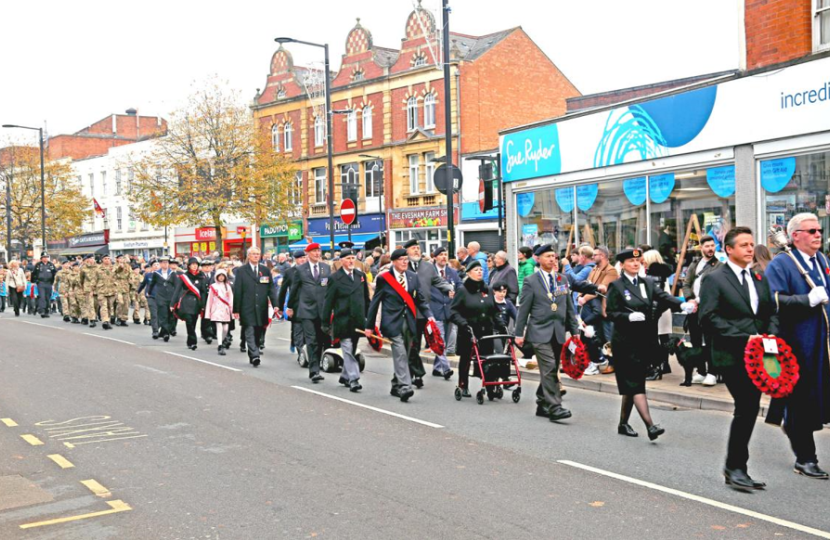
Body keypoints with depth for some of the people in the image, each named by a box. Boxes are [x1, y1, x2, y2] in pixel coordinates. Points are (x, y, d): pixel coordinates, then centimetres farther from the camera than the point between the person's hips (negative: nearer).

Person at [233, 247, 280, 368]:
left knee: (257, 334, 7)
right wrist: (236, 309, -3)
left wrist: (275, 304, -5)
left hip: (261, 309, 3)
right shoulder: (241, 271, 3)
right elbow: (237, 291, 1)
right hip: (247, 308, -3)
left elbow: (271, 288, 7)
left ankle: (252, 356, 18)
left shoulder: (265, 270, 12)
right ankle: (255, 356, -17)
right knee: (250, 333, -10)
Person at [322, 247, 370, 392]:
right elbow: (328, 302, -3)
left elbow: (366, 298, 16)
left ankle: (345, 376, 28)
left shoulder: (361, 275, 10)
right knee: (348, 350, -9)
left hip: (358, 320, 5)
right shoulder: (335, 278, -4)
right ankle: (353, 379, -11)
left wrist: (368, 318, 13)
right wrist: (326, 323, -5)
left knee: (352, 351, 14)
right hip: (343, 321, -5)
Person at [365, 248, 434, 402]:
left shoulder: (413, 277, 9)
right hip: (393, 322, -5)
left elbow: (420, 299, 12)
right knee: (400, 354, -15)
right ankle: (404, 387, -21)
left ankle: (396, 386, 23)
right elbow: (375, 302, 1)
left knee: (403, 356, 10)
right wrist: (369, 326, 1)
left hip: (409, 321, 5)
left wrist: (429, 315, -3)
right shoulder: (384, 278, -3)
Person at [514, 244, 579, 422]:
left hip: (558, 332, 5)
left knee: (550, 371, 11)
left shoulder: (562, 280, 13)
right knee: (549, 369, -14)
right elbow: (523, 309, -2)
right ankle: (554, 407, -15)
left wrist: (575, 330, 12)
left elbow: (569, 307, 16)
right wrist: (519, 333, -4)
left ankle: (542, 405, 23)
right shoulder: (531, 281, -2)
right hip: (540, 332, -5)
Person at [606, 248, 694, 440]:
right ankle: (650, 426, -16)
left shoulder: (647, 283, 11)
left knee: (631, 385, 12)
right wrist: (630, 317, -23)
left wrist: (682, 304, -22)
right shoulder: (616, 286, -3)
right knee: (635, 384, -9)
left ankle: (623, 423, 23)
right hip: (625, 343, -5)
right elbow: (611, 313, -6)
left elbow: (663, 297, -5)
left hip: (644, 341, 5)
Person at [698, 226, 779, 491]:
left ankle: (736, 467, 20)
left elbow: (772, 311, 19)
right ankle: (735, 467, 2)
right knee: (746, 409, -11)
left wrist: (771, 334, -3)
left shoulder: (759, 279, 15)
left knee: (749, 410, 9)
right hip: (732, 356, -6)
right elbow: (707, 317, -13)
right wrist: (743, 337, -17)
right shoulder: (715, 279, -5)